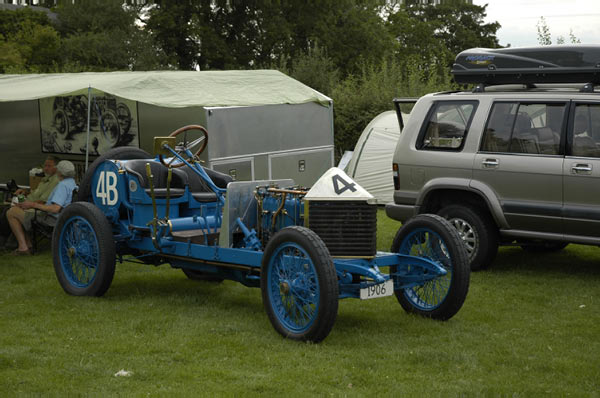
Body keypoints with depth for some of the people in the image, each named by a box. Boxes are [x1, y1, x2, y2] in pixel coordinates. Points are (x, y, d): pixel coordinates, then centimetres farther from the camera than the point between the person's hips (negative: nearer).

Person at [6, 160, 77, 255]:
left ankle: (23, 246, -6)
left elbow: (55, 209, -31)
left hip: (50, 220, -11)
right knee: (18, 208, 23)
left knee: (11, 213, -3)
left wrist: (34, 204, -22)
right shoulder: (72, 183, 11)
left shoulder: (63, 185, -22)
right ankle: (28, 244, 15)